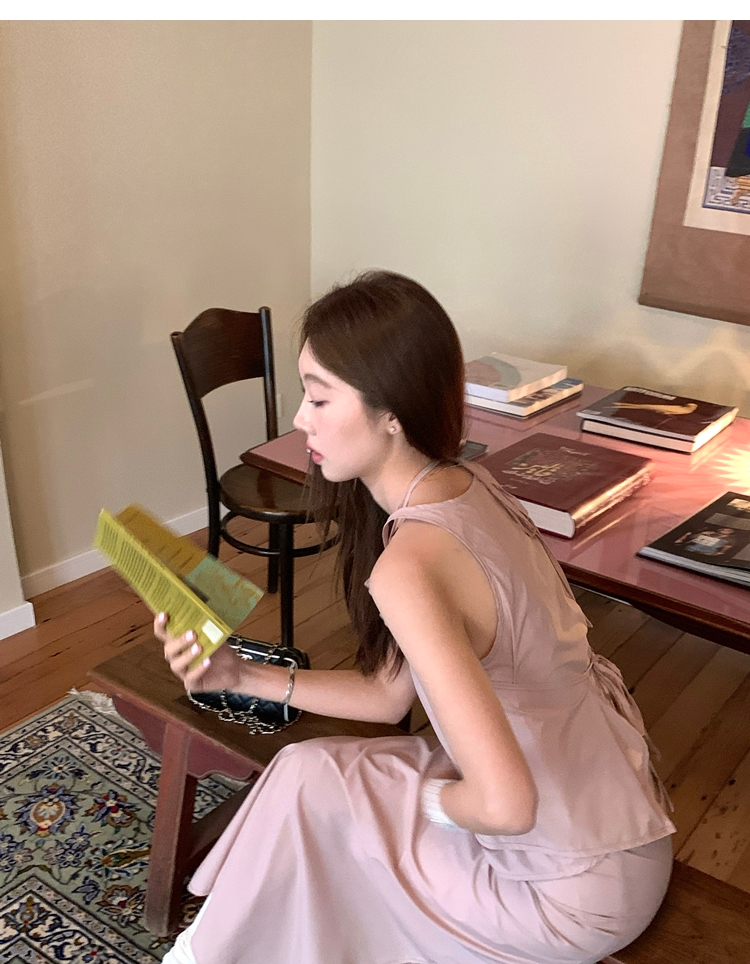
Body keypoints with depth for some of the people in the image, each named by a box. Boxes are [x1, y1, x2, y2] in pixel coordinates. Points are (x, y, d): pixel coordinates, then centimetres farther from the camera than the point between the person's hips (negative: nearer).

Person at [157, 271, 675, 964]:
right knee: (316, 774, 12)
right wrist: (242, 676, -2)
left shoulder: (408, 568, -30)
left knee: (307, 786, 0)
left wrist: (425, 799, -12)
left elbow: (506, 803, -32)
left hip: (583, 889, -7)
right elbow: (389, 695, 3)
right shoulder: (467, 486, -2)